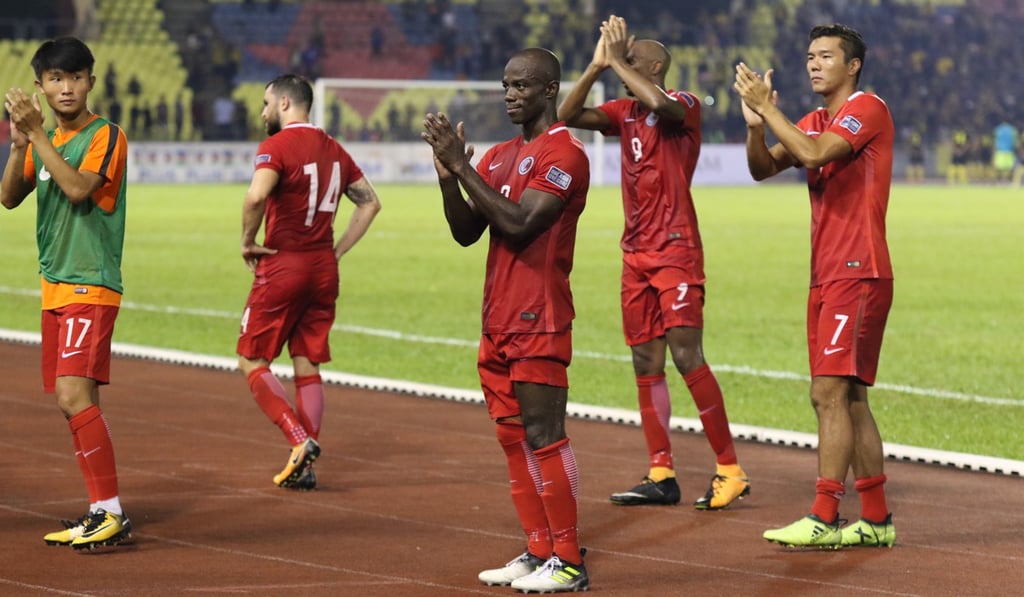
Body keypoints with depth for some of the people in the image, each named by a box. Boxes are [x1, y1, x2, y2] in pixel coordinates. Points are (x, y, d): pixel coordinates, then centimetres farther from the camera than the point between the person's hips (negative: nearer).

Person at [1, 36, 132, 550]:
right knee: (73, 403, 7)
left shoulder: (106, 136, -8)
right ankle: (101, 514, 11)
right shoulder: (47, 140, 15)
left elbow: (78, 188, -22)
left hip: (91, 286, -8)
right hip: (55, 287, 8)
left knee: (75, 395, -19)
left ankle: (111, 514, -19)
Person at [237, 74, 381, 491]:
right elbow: (370, 202, 19)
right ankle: (304, 468, 8)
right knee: (308, 366, 10)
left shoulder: (277, 145, -11)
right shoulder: (333, 150, 12)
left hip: (283, 267, -7)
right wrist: (338, 250, 16)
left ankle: (300, 440, -14)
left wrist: (248, 242, -13)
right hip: (323, 269, 7)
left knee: (252, 361, 2)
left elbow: (257, 195, -28)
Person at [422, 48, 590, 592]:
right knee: (513, 438, 9)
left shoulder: (564, 154, -10)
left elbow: (519, 224, -20)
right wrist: (446, 173, -3)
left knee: (544, 435, -10)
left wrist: (461, 166, -18)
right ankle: (539, 552, 15)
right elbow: (466, 232, 13)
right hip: (499, 319, 9)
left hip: (538, 321, -9)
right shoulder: (498, 157, 17)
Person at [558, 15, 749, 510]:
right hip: (636, 254, 8)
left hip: (675, 251, -8)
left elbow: (660, 105, -29)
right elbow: (568, 116, 5)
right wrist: (597, 66, -3)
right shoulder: (624, 112, 14)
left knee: (686, 355, -13)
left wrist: (618, 61, -16)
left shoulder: (683, 105, -6)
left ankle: (730, 469, -9)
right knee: (646, 364, 6)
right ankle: (661, 475, 9)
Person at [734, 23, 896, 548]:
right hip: (827, 275, 9)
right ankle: (876, 520, 12)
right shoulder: (815, 121, 19)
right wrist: (756, 124, -6)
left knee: (830, 394, -14)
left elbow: (814, 153, -22)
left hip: (858, 273, -9)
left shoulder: (867, 108, -8)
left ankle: (823, 519, -16)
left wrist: (766, 107, -17)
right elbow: (763, 168, 12)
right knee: (849, 399, 8)